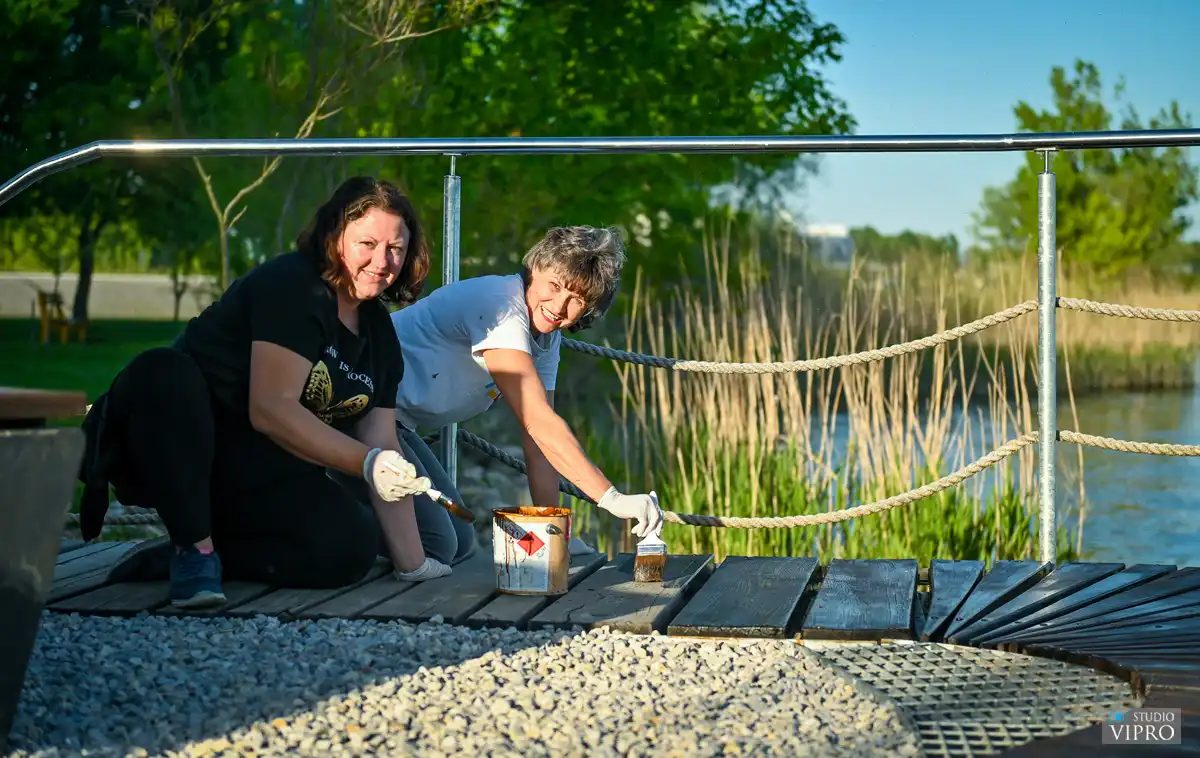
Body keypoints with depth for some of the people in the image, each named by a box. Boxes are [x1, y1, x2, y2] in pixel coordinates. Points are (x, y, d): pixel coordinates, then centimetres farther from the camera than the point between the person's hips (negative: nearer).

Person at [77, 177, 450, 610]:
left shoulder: (379, 332, 8)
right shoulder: (291, 287, -16)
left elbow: (382, 446, 5)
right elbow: (270, 409, -25)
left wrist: (412, 563, -1)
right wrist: (367, 462, -28)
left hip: (262, 473, 6)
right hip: (184, 451, -6)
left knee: (353, 547, -21)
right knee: (162, 372, -38)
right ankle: (194, 546, -24)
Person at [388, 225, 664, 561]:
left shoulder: (548, 338, 6)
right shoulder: (501, 305, -24)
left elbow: (538, 438, 3)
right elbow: (537, 421, -31)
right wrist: (612, 498, -35)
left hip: (395, 423, 10)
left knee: (458, 542, 13)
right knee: (434, 544, -17)